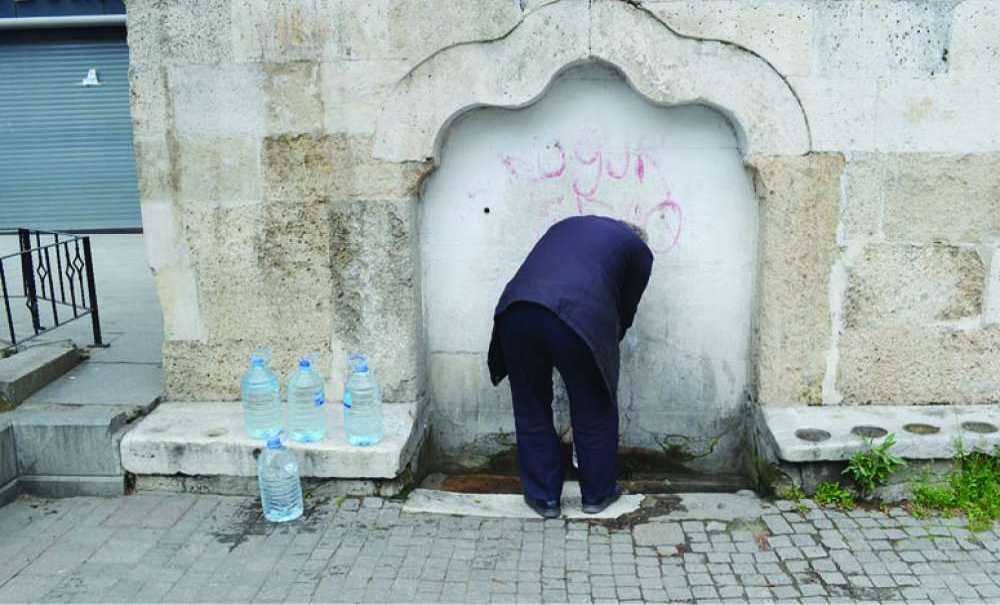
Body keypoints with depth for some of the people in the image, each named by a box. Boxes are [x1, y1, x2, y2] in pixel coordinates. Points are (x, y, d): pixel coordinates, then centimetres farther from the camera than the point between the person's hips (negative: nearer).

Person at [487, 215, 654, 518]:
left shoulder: (568, 224, 35)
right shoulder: (639, 249, 23)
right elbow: (626, 310, 22)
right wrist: (608, 346, 39)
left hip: (516, 308, 4)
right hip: (579, 319, -3)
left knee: (531, 411, 19)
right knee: (595, 412, 18)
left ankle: (543, 496, 29)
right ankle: (597, 493, 33)